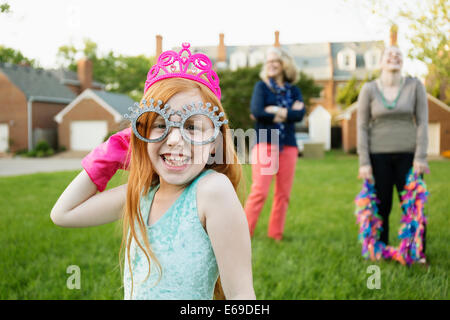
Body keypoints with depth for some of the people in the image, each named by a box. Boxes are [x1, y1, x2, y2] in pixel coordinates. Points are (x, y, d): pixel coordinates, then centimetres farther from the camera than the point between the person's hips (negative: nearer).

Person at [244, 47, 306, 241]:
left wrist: (276, 112, -8)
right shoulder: (261, 86, 8)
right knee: (259, 191, -11)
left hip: (288, 147, 3)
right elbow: (256, 111, -10)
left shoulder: (294, 90, 15)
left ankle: (276, 235, 14)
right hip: (264, 144, -3)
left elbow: (300, 115, -3)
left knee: (283, 194, 4)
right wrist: (288, 112, -6)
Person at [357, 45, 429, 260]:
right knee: (380, 206, 3)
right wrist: (364, 163, -5)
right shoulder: (369, 89, 0)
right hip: (378, 156, 0)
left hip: (408, 155, 1)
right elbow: (362, 127, 0)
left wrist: (421, 157, -6)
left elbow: (422, 122, 1)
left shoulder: (415, 86, 2)